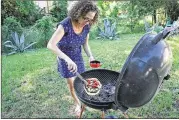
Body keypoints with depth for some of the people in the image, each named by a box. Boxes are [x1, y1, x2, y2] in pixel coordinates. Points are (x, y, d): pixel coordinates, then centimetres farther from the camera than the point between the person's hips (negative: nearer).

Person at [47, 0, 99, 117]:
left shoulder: (86, 27, -17)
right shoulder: (65, 25, -34)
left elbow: (85, 44, -1)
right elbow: (50, 45, -41)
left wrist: (91, 56, -20)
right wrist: (68, 59, -52)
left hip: (77, 55, 4)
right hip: (64, 56, -4)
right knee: (71, 83, 4)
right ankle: (77, 103, 29)